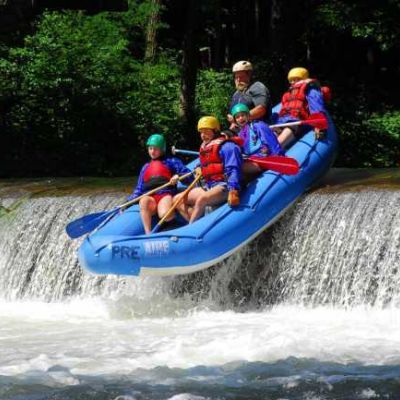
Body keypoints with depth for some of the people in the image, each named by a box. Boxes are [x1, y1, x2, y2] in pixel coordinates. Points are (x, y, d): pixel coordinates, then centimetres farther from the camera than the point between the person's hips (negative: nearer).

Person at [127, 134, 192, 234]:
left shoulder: (171, 162, 17)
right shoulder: (145, 168, 29)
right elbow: (139, 189, 25)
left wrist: (178, 176, -15)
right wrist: (128, 202, 9)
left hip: (166, 196, -3)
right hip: (150, 197, 3)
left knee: (165, 215, -39)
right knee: (143, 200, -37)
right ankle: (148, 233, -42)